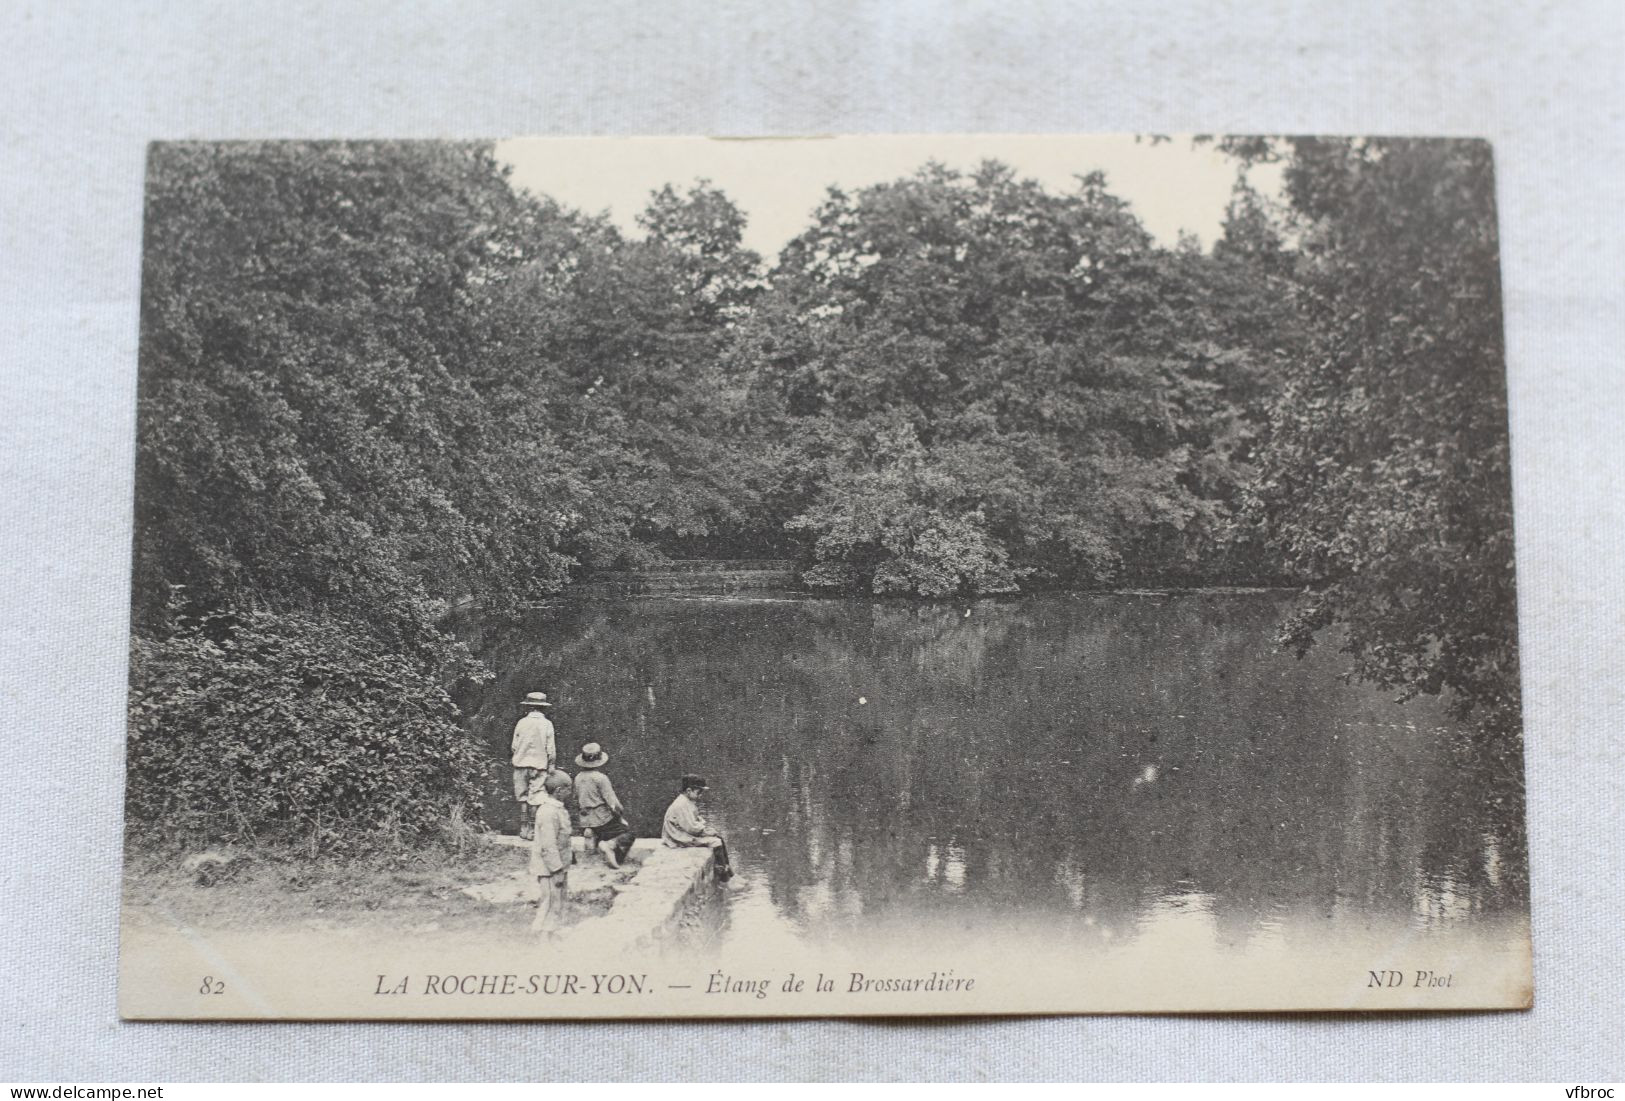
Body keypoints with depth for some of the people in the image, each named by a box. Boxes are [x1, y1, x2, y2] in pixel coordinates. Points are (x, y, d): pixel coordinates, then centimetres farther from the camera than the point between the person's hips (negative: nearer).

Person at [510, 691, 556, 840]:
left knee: (523, 798, 9)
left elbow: (514, 746, 3)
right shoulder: (547, 724, -5)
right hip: (540, 765, -1)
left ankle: (524, 828, 11)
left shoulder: (521, 722, -2)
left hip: (522, 763, 1)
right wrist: (551, 766, 7)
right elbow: (551, 749, -3)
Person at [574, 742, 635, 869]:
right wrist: (622, 816, -4)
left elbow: (577, 800, 13)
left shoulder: (578, 778, 4)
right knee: (627, 833, 5)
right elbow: (612, 802, -16)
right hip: (603, 819, -6)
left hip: (586, 822, 6)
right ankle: (611, 844, -21)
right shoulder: (600, 778, -16)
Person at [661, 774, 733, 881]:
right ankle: (724, 876, -4)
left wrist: (705, 827, 1)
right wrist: (708, 831, -14)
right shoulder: (681, 805, -25)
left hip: (691, 834, 11)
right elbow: (692, 828, -26)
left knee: (721, 839, 5)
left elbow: (697, 820, 19)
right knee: (715, 842, -17)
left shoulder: (689, 802, 9)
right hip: (683, 839, -11)